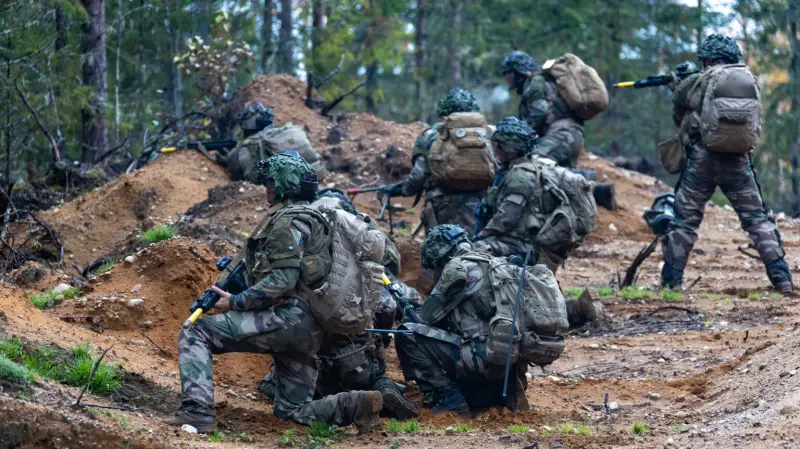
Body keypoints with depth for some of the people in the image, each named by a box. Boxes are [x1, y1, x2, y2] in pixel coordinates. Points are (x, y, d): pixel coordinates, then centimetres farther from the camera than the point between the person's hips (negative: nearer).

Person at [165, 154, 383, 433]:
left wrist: (236, 302, -13)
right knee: (292, 411, 17)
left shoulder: (289, 218, -8)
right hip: (309, 333, 10)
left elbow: (283, 278, -18)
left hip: (288, 318, -10)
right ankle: (356, 405, -4)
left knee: (195, 334, -11)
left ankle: (197, 411, -27)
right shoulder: (309, 217, 24)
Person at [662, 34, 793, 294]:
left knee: (684, 221, 8)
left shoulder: (693, 84, -4)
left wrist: (677, 91, 30)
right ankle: (782, 279, 1)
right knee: (757, 219, 8)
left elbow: (679, 119, 9)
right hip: (738, 162, 2)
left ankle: (671, 281, 8)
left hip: (701, 160, -2)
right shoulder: (750, 82, 6)